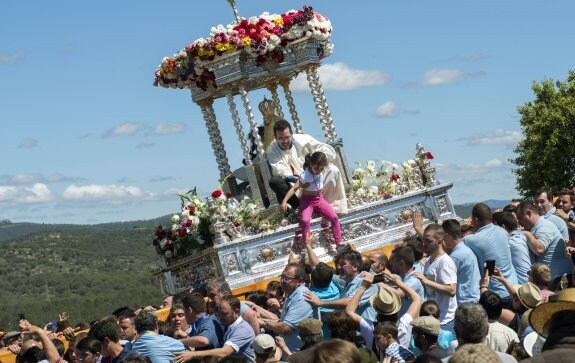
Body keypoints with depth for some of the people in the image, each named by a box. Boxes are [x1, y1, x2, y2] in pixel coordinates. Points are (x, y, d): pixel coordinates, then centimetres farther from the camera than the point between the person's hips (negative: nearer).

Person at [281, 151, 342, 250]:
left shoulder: (321, 172, -8)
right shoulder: (305, 175, -24)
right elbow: (294, 188, -29)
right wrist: (285, 201, -38)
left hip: (319, 199, 5)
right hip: (307, 200, -5)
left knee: (334, 217, -9)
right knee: (305, 220, -30)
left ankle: (339, 243, 2)